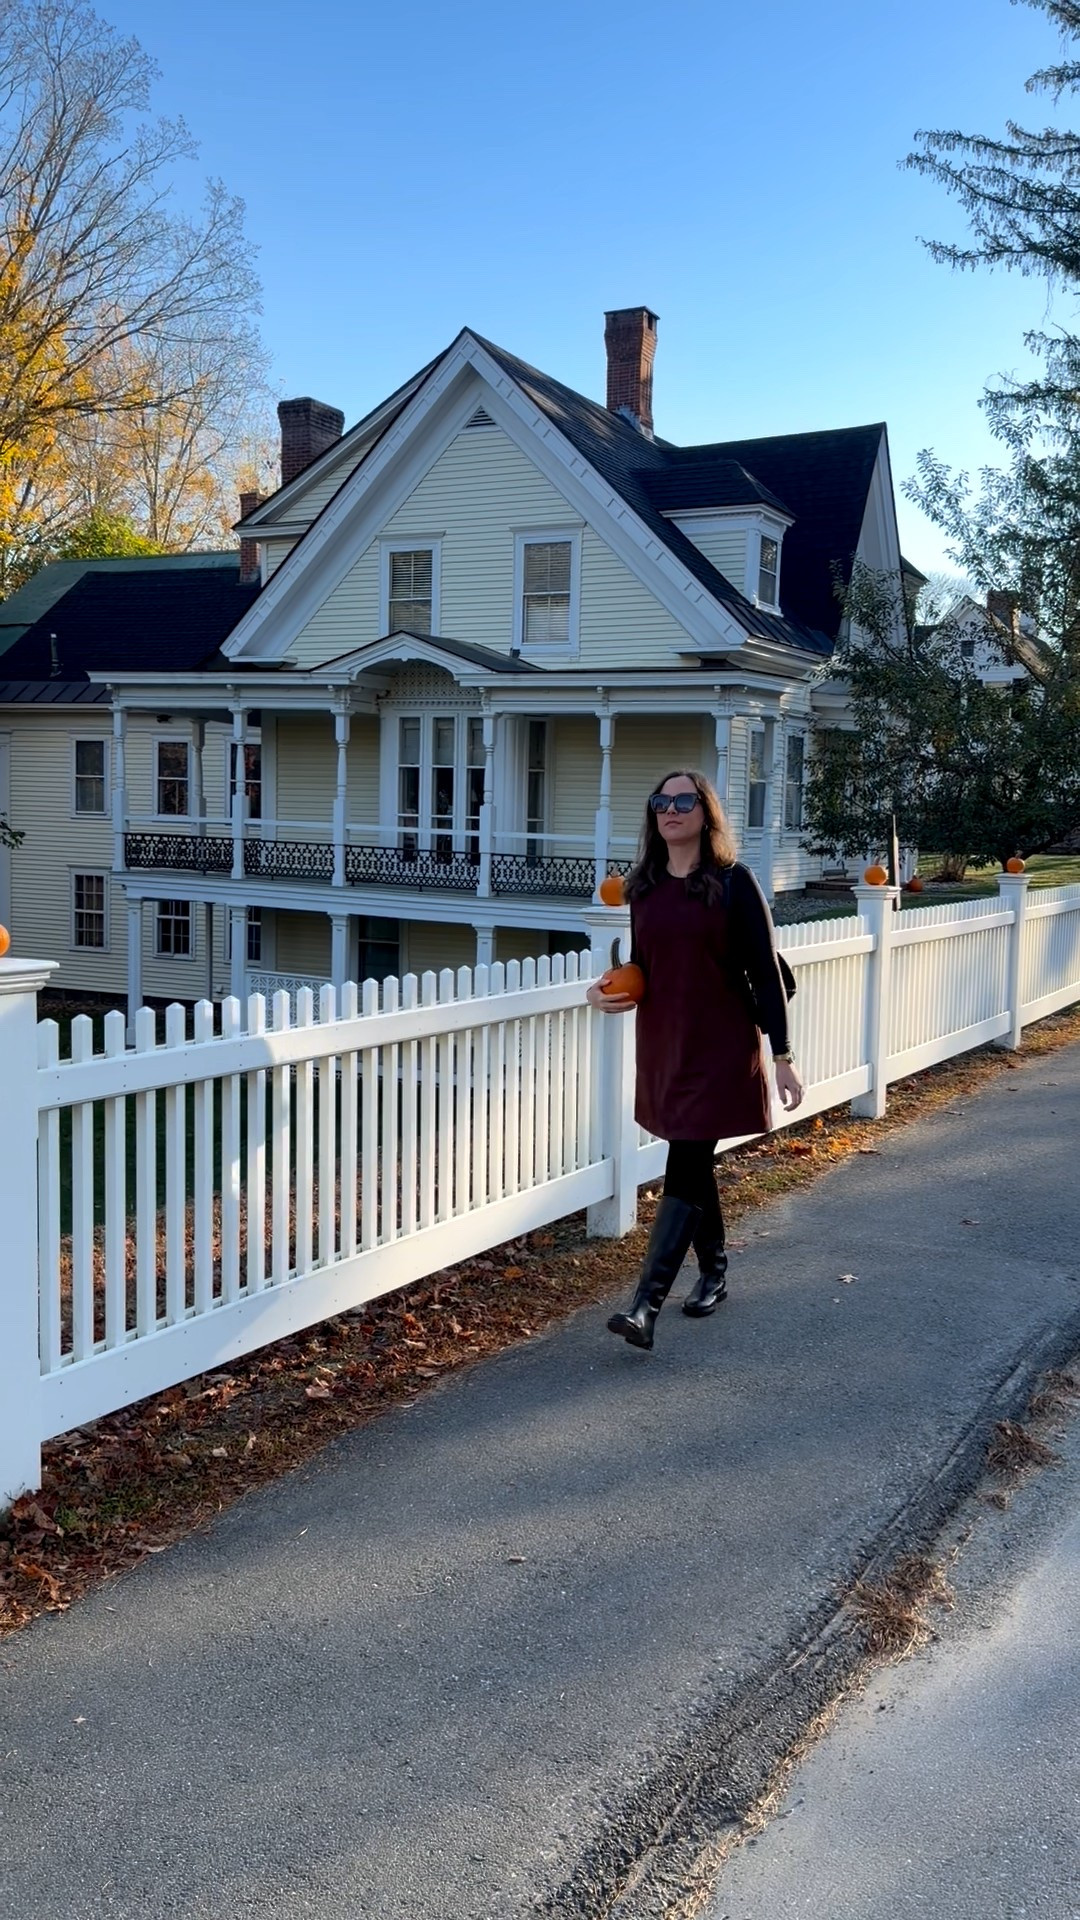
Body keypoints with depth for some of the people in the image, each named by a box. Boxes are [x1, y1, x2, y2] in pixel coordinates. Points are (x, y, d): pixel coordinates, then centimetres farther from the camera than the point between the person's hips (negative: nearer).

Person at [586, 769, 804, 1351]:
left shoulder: (734, 883, -7)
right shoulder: (644, 886, 8)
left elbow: (766, 973, -7)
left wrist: (782, 1055, -10)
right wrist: (610, 992, -3)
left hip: (720, 1050, -5)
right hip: (662, 1046, 6)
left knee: (683, 1172, -10)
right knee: (693, 1165, 16)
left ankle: (644, 1306, -14)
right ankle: (713, 1273, 34)